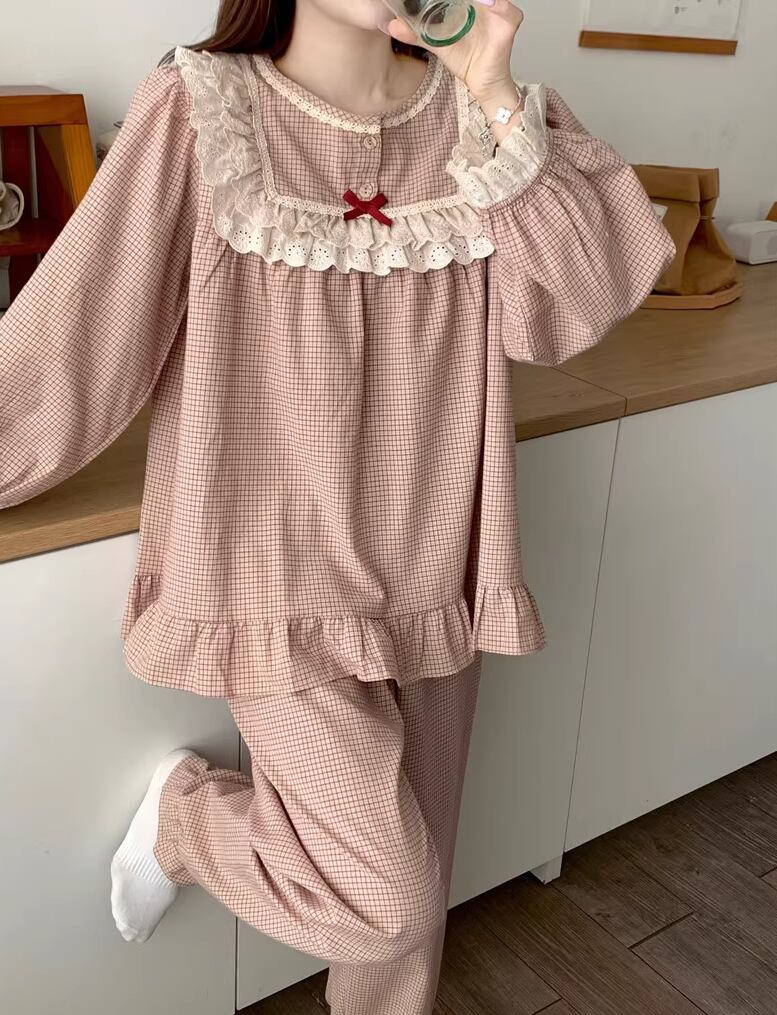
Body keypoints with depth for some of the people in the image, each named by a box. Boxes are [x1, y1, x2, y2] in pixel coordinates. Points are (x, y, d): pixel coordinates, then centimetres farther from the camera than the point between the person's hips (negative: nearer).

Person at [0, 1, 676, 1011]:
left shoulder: (470, 112, 1)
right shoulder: (200, 109, -10)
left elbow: (575, 304, -11)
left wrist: (496, 95, -18)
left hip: (431, 568, 4)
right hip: (282, 575, -4)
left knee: (411, 881, 18)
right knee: (384, 896, -4)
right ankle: (184, 813, 22)